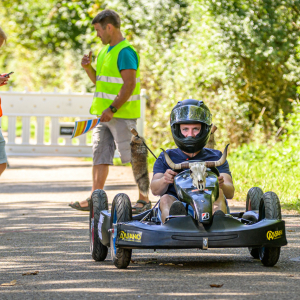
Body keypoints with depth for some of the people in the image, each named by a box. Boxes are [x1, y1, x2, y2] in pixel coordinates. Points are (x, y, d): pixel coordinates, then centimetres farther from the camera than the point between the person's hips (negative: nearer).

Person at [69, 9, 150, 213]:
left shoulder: (125, 52, -14)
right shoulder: (105, 52, 16)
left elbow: (129, 84, -21)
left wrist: (112, 109, -23)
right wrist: (88, 68, 7)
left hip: (122, 114, -10)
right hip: (105, 114, 10)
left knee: (133, 157, -5)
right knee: (100, 156, 8)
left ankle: (144, 200, 1)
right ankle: (95, 199, 10)